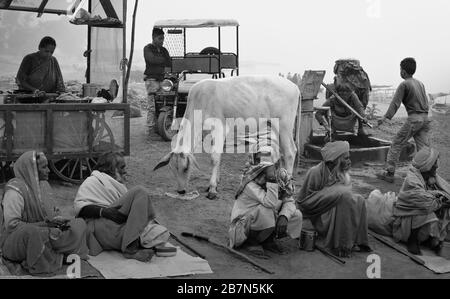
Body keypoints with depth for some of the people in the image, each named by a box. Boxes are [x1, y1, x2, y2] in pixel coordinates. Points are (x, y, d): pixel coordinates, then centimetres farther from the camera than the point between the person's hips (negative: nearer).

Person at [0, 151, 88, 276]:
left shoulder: (44, 184, 8)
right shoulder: (15, 190, -17)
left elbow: (53, 211, 17)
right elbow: (11, 225, -24)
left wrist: (59, 220, -8)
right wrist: (44, 224, -25)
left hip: (43, 238, 8)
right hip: (14, 241, -8)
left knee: (80, 224, -1)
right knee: (31, 232, -42)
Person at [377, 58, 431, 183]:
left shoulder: (404, 85, -5)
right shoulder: (420, 83, 16)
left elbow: (396, 102, -14)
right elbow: (425, 101, 19)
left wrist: (386, 117, -19)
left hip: (414, 118, -7)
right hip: (425, 117, 7)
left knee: (396, 144, 2)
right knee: (424, 148, 6)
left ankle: (389, 173, 3)